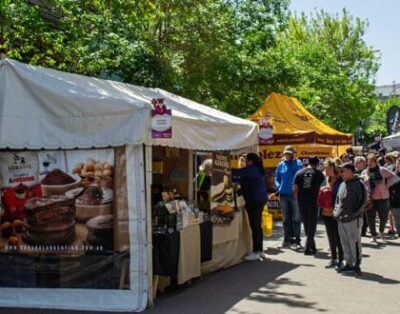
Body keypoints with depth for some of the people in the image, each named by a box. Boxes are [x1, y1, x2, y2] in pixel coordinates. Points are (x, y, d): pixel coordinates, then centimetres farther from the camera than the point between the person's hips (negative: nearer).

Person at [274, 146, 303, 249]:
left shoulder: (297, 162, 1)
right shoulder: (280, 165, 10)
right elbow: (277, 178, 14)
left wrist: (294, 160, -19)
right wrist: (278, 187, -1)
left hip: (295, 194, -4)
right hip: (283, 195, 4)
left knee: (296, 218, -2)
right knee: (286, 219, 10)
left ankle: (296, 240, 1)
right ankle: (287, 239, 18)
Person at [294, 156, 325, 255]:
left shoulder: (299, 173, 5)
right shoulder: (318, 173, 0)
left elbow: (295, 189, 2)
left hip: (302, 202, 3)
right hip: (314, 202, -3)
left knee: (306, 224, 15)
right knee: (312, 225, 2)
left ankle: (312, 247, 24)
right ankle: (308, 248, -5)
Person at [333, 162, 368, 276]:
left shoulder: (358, 185, -10)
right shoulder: (342, 184, 13)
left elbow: (363, 202, -12)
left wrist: (354, 214, -15)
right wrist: (336, 211, 9)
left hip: (353, 220, -8)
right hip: (341, 219, 8)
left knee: (354, 242, 0)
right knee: (345, 243, 13)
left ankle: (357, 264, 9)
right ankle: (349, 263, 23)